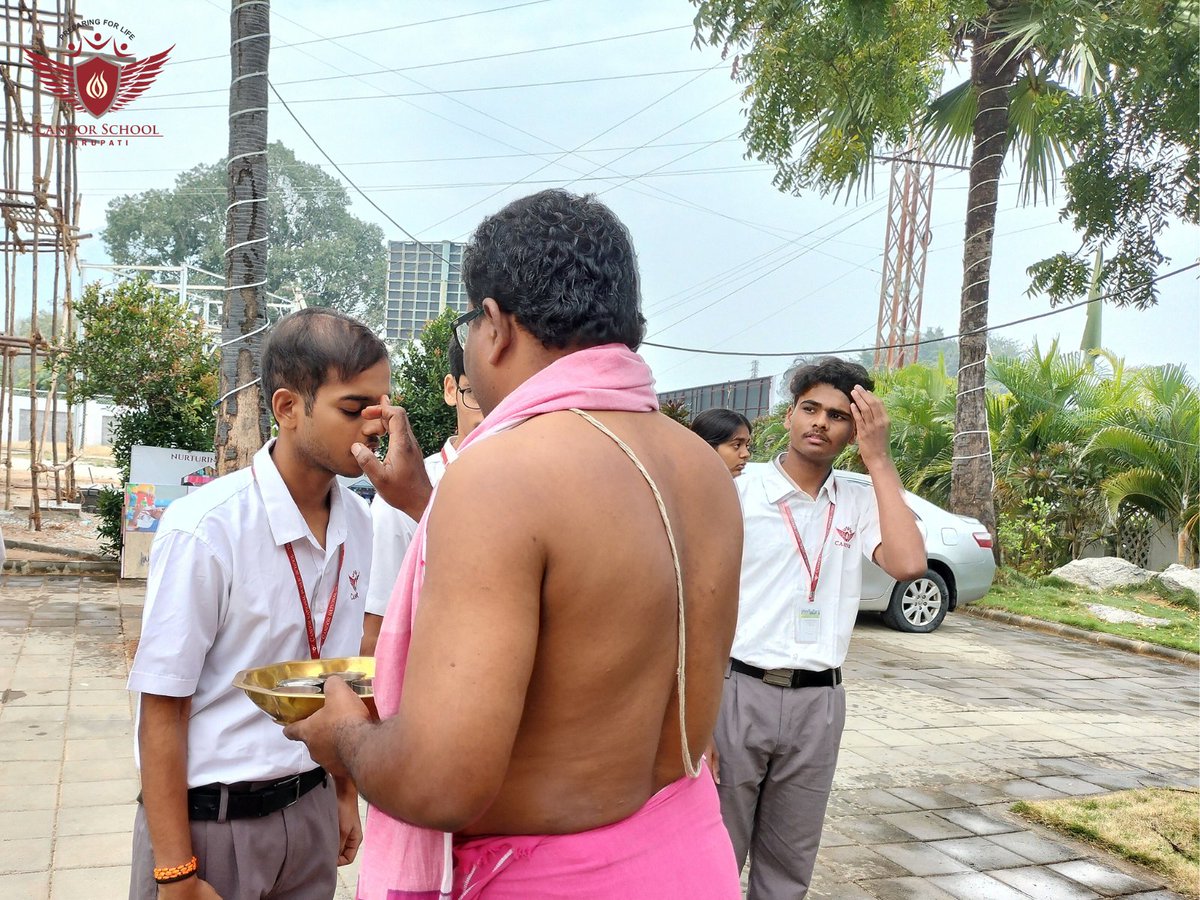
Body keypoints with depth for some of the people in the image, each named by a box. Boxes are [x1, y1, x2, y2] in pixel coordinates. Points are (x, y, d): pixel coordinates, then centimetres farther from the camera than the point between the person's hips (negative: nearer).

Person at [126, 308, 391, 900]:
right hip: (208, 818, -5)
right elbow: (162, 708, -15)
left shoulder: (358, 523, -2)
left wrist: (344, 795, 13)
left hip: (310, 810, 5)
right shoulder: (205, 528, -19)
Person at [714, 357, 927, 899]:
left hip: (819, 702, 3)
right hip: (738, 692, -3)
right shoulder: (740, 492, -6)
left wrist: (878, 458, -10)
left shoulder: (860, 503, 4)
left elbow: (909, 565, -14)